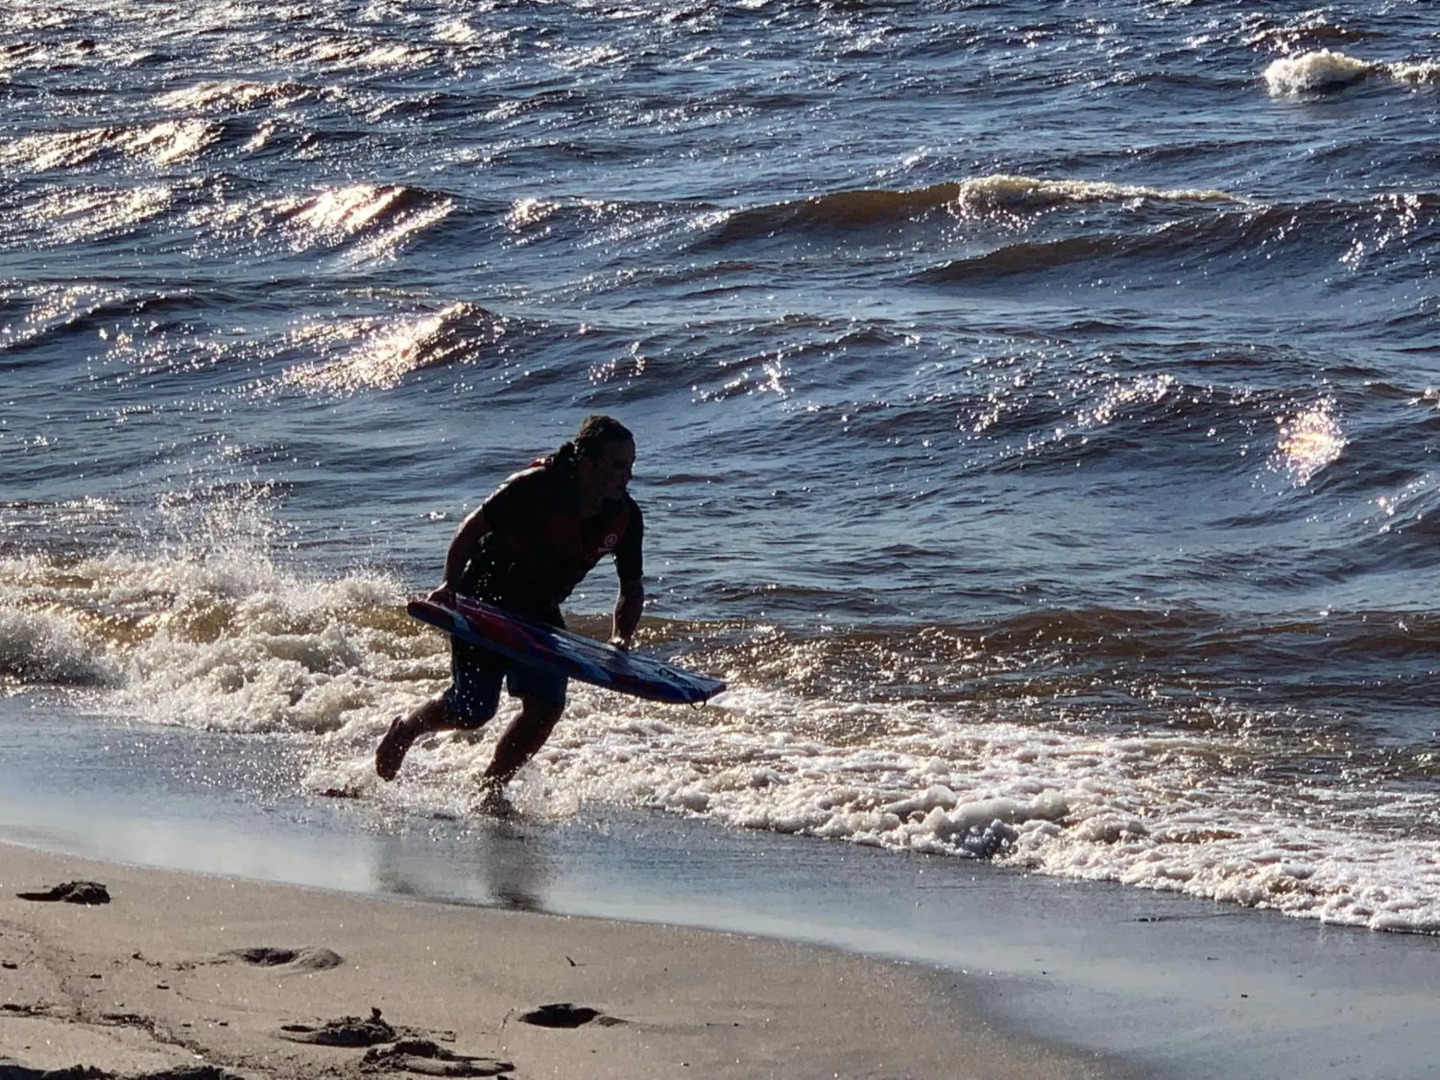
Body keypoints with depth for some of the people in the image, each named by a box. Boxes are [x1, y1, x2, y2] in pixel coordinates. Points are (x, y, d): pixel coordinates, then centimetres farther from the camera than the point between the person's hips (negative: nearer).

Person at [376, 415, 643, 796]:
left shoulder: (625, 518, -12)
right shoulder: (536, 487, -29)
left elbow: (632, 589, 0)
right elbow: (473, 528, -19)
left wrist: (621, 638, -16)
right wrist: (450, 586, -25)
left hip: (539, 614, 5)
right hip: (485, 603, -5)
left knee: (547, 705, -8)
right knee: (472, 712, -1)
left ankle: (492, 787, 11)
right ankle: (406, 727, 30)